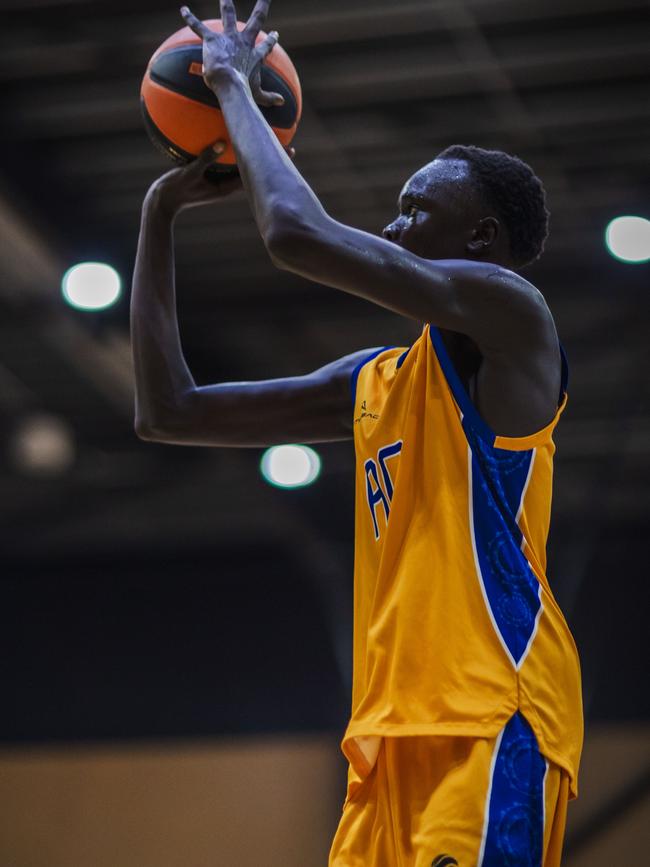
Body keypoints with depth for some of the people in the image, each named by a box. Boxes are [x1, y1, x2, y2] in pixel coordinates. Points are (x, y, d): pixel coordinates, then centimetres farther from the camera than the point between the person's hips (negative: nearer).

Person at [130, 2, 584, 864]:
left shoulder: (508, 314, -4)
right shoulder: (372, 380, 21)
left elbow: (297, 233, -16)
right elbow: (168, 412, 22)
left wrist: (235, 84, 0)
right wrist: (161, 212, 21)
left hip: (492, 725, -8)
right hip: (393, 731, 8)